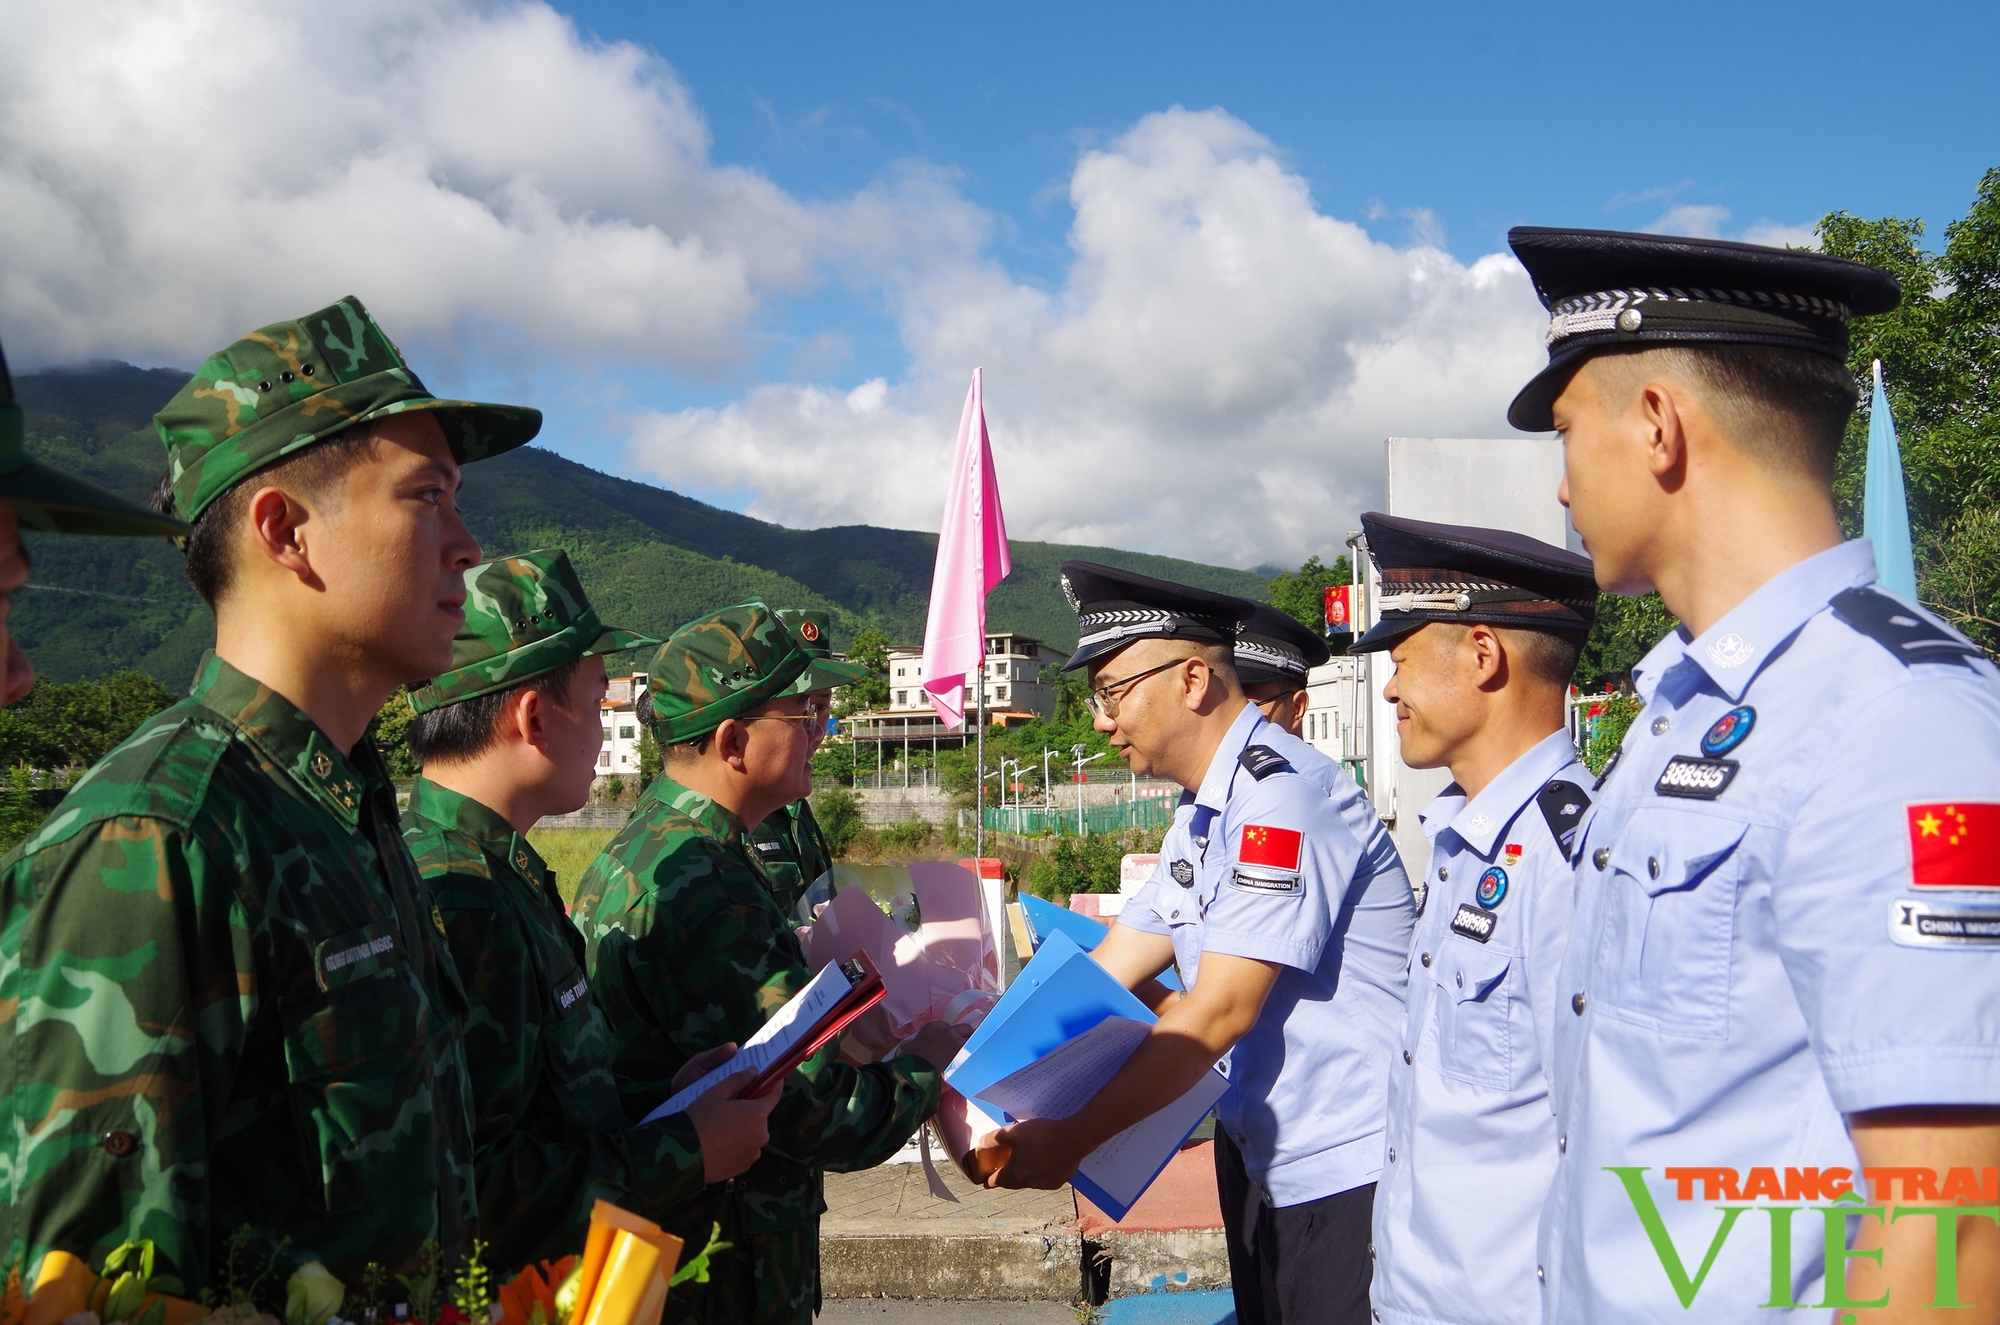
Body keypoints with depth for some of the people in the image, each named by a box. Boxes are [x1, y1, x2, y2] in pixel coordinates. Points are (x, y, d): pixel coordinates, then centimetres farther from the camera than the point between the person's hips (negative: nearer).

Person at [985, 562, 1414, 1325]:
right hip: (1260, 1160, 9)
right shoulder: (1201, 817, 9)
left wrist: (1069, 1140, -21)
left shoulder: (1281, 793, -20)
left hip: (1349, 1172, -9)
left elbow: (1217, 1014, -24)